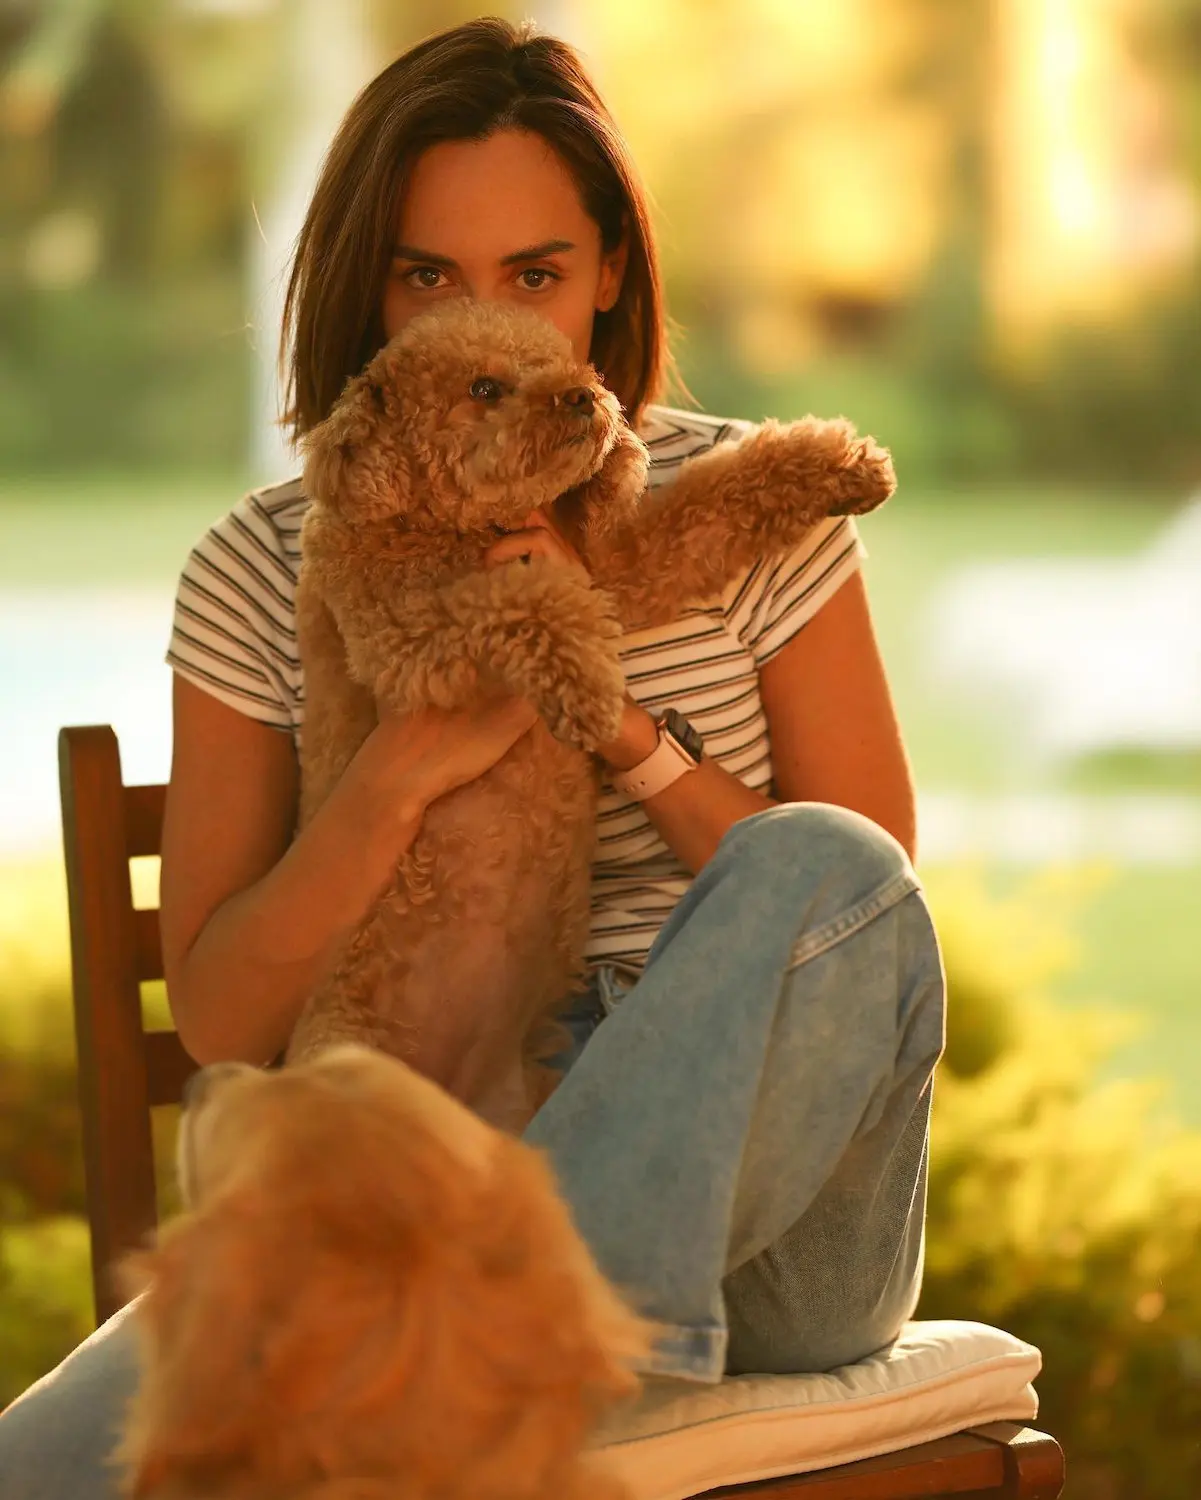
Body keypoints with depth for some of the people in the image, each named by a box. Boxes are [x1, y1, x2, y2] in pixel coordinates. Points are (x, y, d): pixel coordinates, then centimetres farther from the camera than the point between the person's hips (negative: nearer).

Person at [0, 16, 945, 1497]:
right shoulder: (261, 576, 5)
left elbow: (864, 905, 1)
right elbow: (217, 1020, 1)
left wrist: (621, 723, -13)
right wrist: (400, 773, -15)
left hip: (759, 1198, 2)